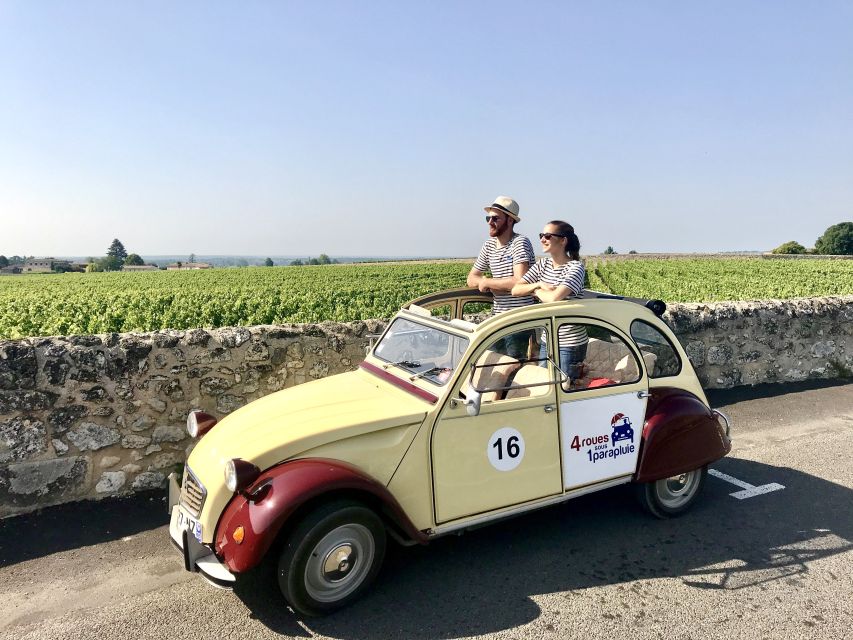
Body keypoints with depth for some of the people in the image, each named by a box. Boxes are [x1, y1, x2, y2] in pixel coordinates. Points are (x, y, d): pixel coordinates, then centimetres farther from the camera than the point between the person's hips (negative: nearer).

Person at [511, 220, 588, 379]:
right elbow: (515, 290, 0)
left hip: (570, 344, -7)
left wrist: (535, 291, -10)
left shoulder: (575, 267, -15)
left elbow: (554, 298, -29)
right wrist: (539, 284, -15)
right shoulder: (542, 266, 5)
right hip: (547, 341, 7)